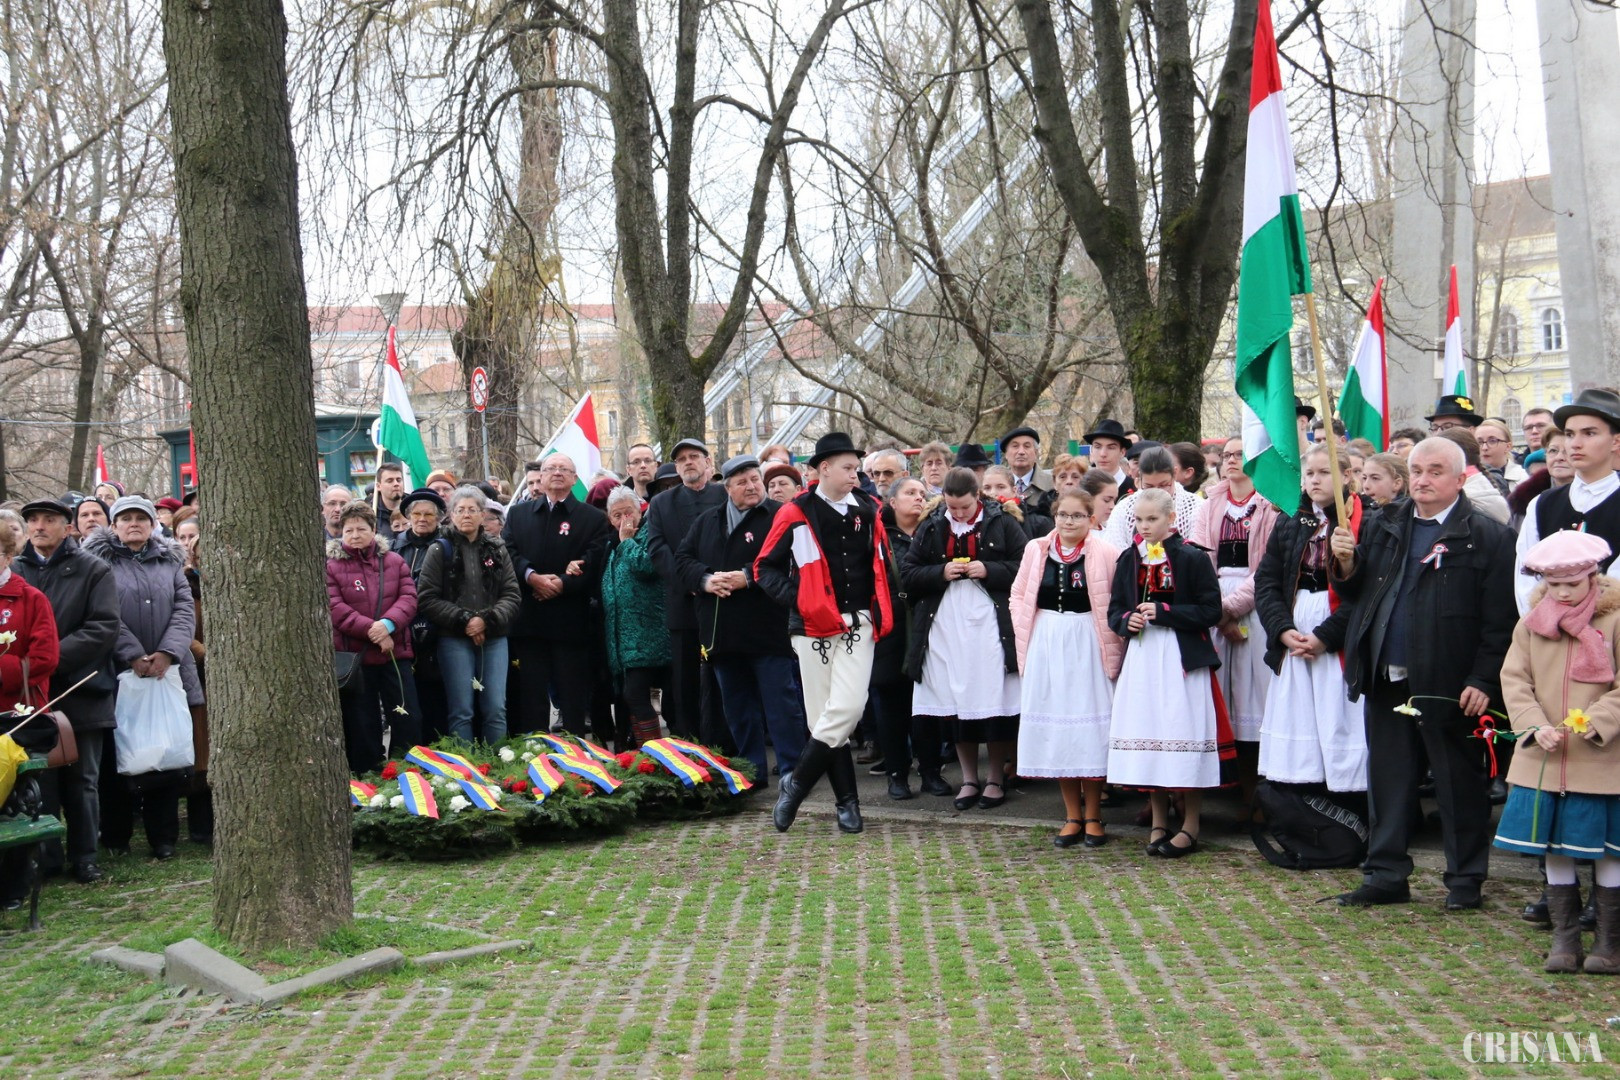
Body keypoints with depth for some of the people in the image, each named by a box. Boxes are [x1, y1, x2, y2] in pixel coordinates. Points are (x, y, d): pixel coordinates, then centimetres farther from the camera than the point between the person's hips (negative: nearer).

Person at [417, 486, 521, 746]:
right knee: (461, 711, -3)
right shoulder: (439, 552, 3)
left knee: (496, 709, 0)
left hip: (494, 638, 2)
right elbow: (427, 599, -4)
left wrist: (487, 620, -11)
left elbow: (512, 596, 5)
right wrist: (462, 620, -12)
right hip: (454, 639, -2)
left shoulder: (497, 550, 10)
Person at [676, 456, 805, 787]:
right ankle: (752, 771, 22)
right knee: (737, 707, 12)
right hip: (724, 634, 6)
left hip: (768, 631, -6)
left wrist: (748, 577, -19)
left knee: (782, 703, -3)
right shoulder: (707, 521, 15)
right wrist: (706, 579, -8)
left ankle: (792, 770, 3)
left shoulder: (780, 516, -3)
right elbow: (683, 558, 10)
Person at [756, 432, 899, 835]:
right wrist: (796, 598, -11)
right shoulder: (796, 515, -5)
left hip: (858, 624, 2)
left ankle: (796, 784, 2)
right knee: (824, 715, 2)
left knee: (847, 708, -13)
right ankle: (846, 800, 14)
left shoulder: (868, 510, 7)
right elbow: (765, 567, 1)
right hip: (814, 626, -2)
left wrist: (883, 612, 9)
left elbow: (881, 565, 19)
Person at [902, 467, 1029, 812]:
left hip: (990, 625, -3)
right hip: (945, 626, 3)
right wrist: (941, 573, -10)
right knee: (955, 705, 6)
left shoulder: (1002, 524, -1)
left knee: (995, 704, 0)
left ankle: (996, 778, 14)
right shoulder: (931, 527, 6)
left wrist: (989, 570, -14)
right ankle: (969, 778, 18)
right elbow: (908, 573, 7)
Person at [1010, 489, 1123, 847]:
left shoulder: (1106, 554, -6)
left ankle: (1093, 817, 13)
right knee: (1055, 730, 7)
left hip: (1087, 648, -4)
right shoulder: (1037, 550, 6)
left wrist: (1111, 651, -10)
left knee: (1091, 731, 0)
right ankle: (1072, 817, 18)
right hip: (1046, 648, 4)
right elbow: (1018, 597, 12)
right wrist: (1025, 640, 4)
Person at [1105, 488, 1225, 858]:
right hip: (1141, 657, 5)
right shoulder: (1128, 559, 8)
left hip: (1182, 657, -5)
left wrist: (1164, 613, -15)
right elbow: (1114, 609, 14)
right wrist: (1126, 621, -7)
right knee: (1147, 733, 7)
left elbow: (1211, 610, -9)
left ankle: (1190, 825, 7)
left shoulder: (1193, 558, -6)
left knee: (1185, 731, -4)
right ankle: (1159, 822, 19)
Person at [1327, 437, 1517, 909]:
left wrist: (1483, 681, -13)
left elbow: (1499, 620, -9)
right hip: (1388, 680, 5)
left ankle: (1465, 879, 17)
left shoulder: (1487, 537, -5)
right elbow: (1356, 594, 13)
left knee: (1459, 783, 6)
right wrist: (1345, 564, -7)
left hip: (1449, 685, -5)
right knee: (1388, 780, 11)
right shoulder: (1381, 527, 11)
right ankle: (1385, 875, 21)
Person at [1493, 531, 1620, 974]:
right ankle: (1564, 937, 19)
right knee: (1555, 849, 9)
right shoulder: (1531, 624, 5)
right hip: (1543, 759, 3)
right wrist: (1535, 726, -13)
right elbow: (1514, 679, 2)